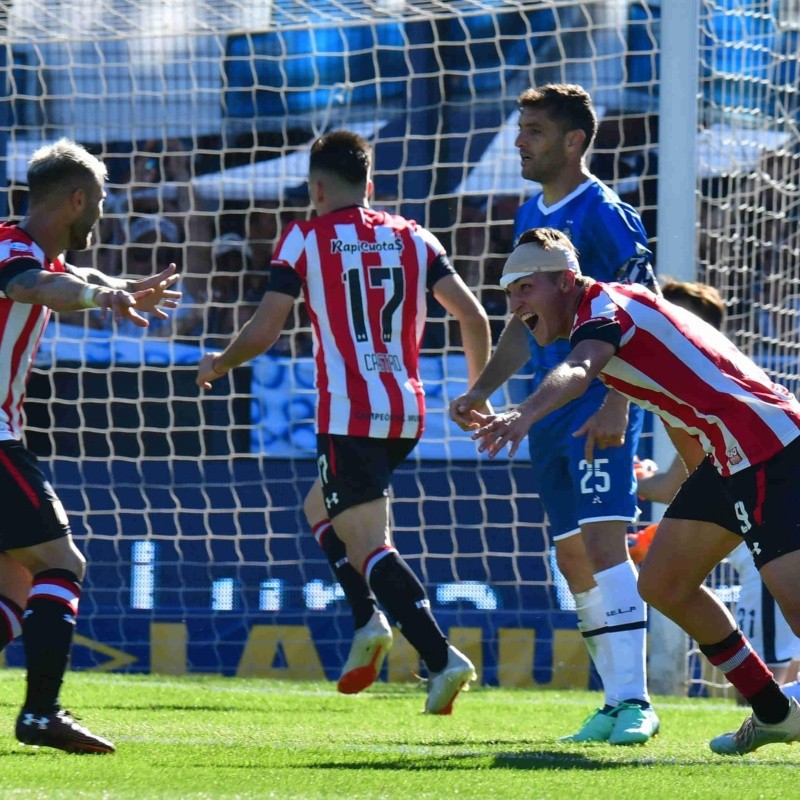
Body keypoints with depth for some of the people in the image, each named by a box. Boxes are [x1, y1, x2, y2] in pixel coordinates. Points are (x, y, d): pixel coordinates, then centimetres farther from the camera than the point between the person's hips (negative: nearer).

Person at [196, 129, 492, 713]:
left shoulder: (305, 239, -1)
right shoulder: (412, 237, 11)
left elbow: (265, 329, -4)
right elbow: (473, 316, 4)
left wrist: (219, 365, 15)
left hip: (349, 415, -6)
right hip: (407, 412, 6)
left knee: (369, 546, -8)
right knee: (321, 507, 26)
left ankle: (441, 658, -24)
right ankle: (370, 619, 9)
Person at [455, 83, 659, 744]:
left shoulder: (603, 214, -10)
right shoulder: (531, 216, 16)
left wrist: (616, 403, -24)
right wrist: (482, 391, 20)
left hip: (602, 405, -9)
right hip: (550, 409, 9)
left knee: (603, 541, -18)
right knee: (572, 557, 7)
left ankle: (634, 701, -20)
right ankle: (616, 702, 13)